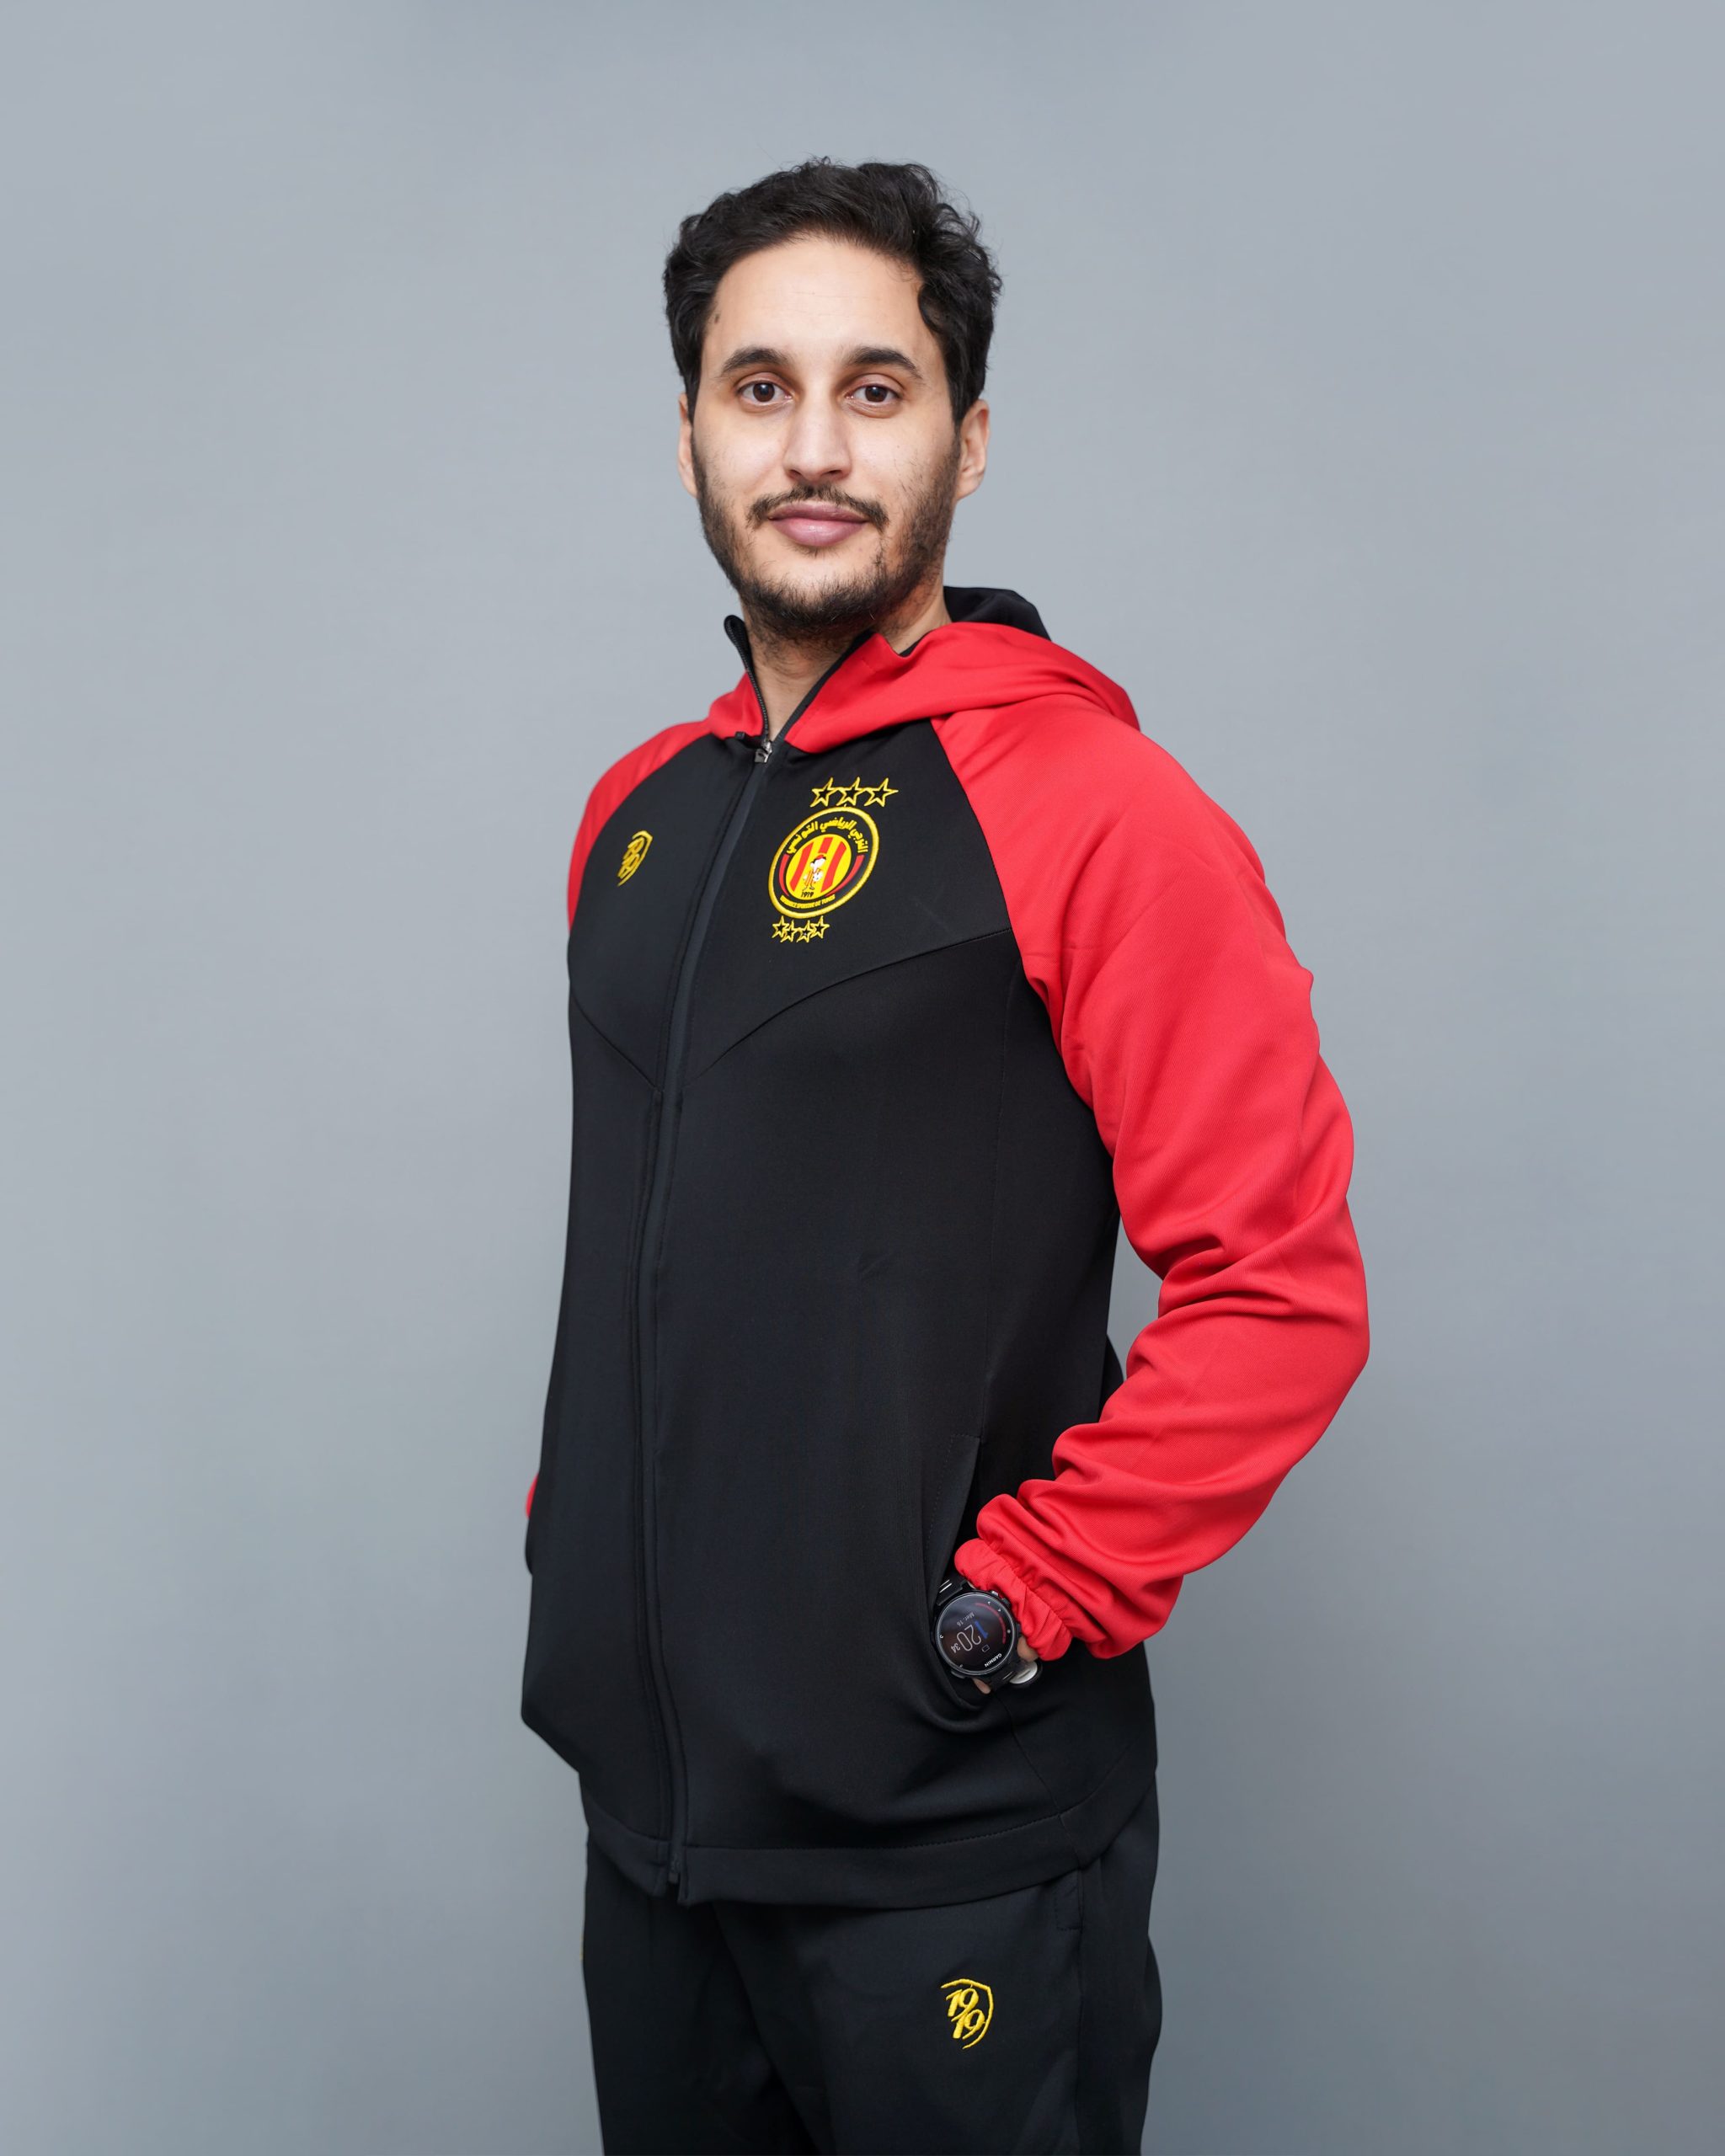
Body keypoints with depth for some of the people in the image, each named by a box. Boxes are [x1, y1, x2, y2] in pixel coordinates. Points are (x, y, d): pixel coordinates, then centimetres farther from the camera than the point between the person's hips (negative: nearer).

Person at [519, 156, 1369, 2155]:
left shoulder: (1095, 810, -14)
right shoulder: (639, 809, 8)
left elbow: (1281, 1288, -17)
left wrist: (1023, 1599, -17)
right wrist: (573, 1522, 10)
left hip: (945, 1833, -6)